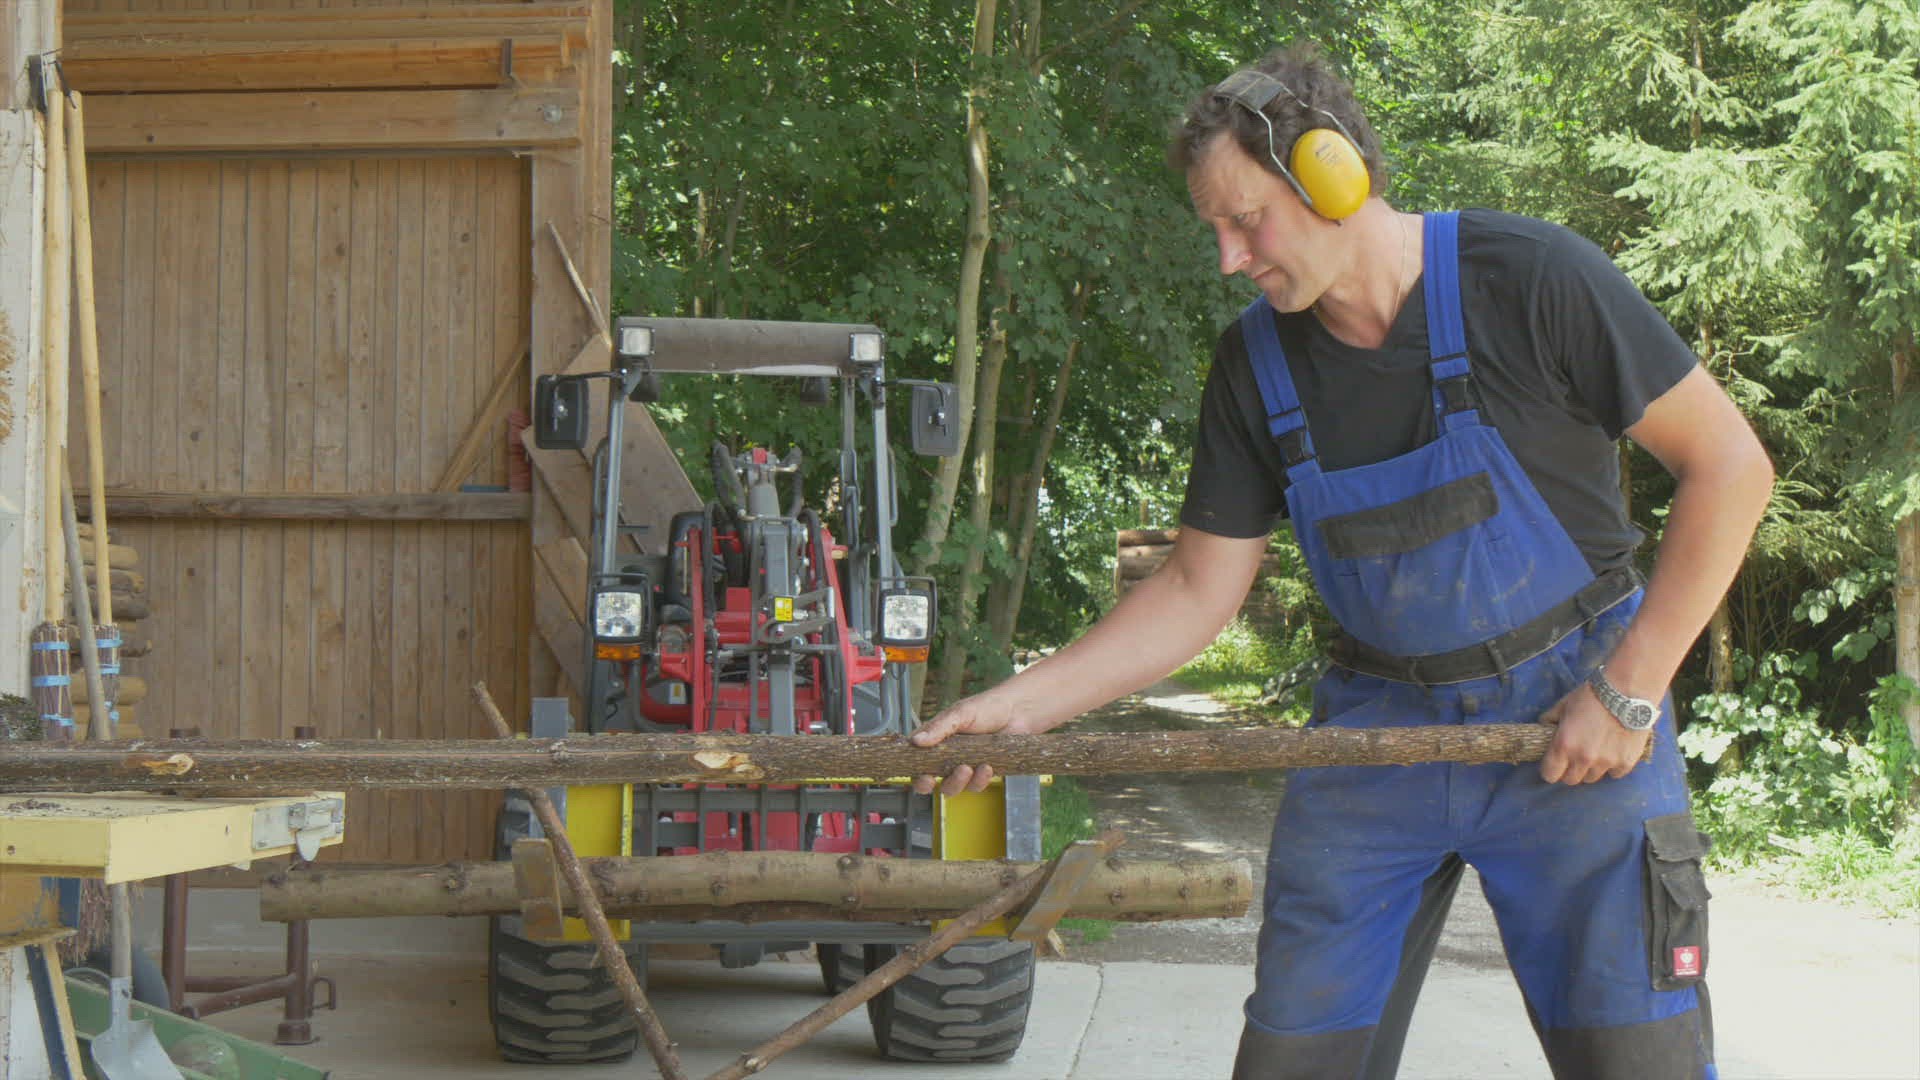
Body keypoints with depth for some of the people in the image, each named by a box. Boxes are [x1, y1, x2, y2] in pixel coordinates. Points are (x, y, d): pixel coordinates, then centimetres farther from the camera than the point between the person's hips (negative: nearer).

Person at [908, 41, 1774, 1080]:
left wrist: (1628, 691, -14)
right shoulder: (1256, 360, 0)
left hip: (1568, 715, -4)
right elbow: (1196, 592, 6)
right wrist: (1018, 704, -4)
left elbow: (1728, 465, -10)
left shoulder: (1529, 280, -14)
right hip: (1376, 724, 4)